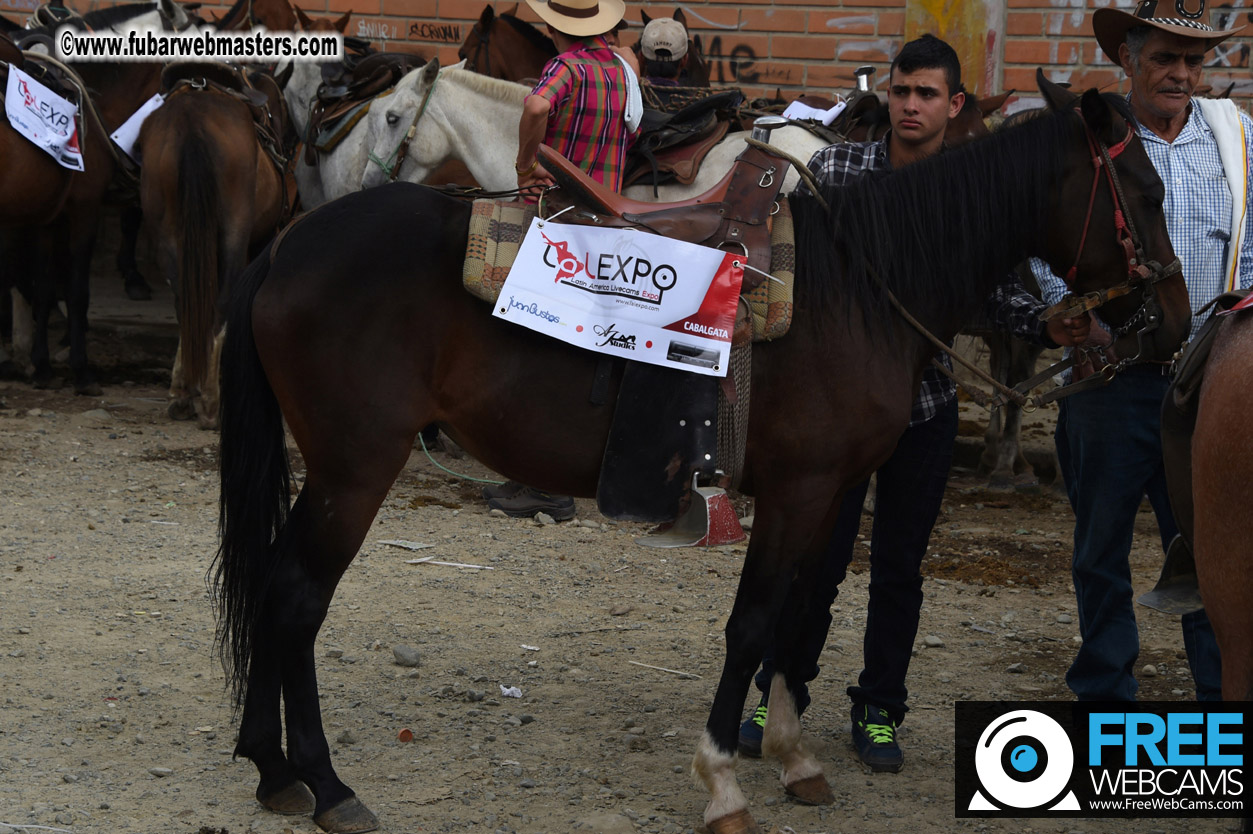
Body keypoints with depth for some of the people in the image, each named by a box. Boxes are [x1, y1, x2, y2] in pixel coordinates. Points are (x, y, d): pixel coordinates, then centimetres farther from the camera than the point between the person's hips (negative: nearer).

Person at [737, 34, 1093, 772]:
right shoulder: (835, 170, -4)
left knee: (901, 566, 9)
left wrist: (1050, 325, -17)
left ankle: (879, 712, 23)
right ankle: (780, 696, 19)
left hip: (925, 403, 1)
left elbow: (1001, 295, 2)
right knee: (817, 557, 1)